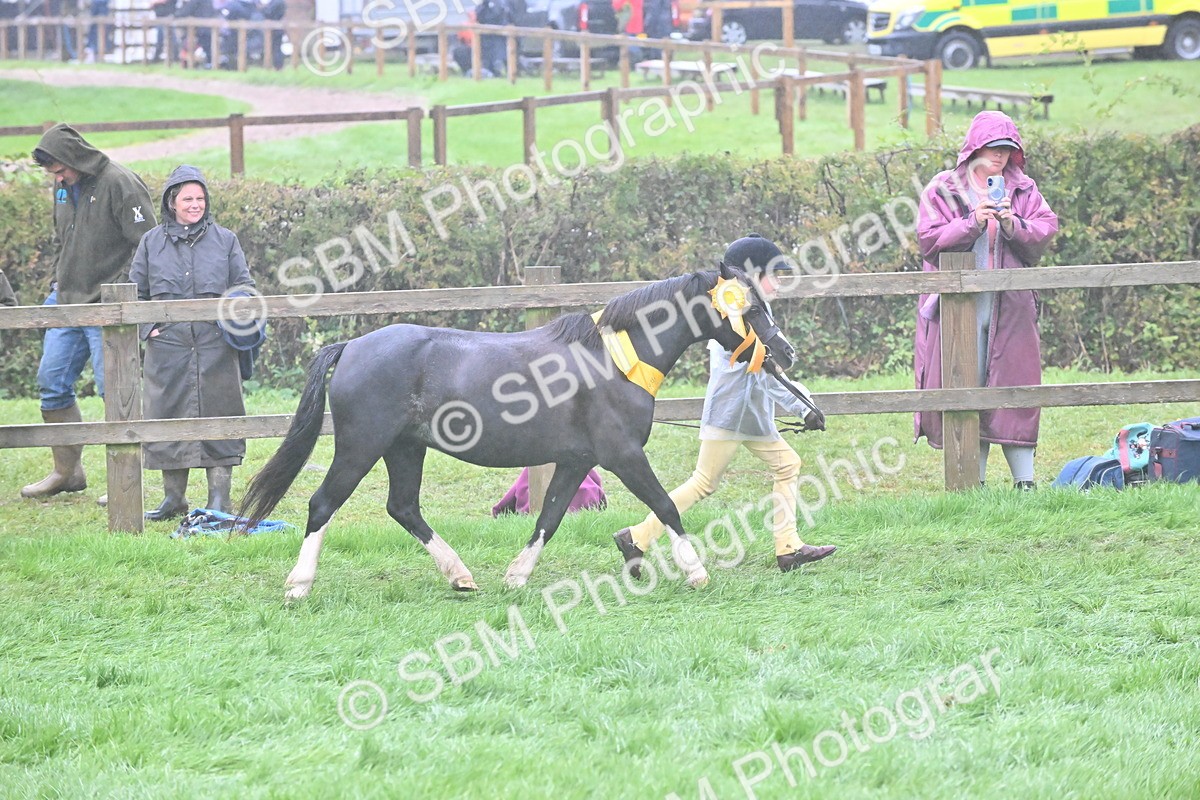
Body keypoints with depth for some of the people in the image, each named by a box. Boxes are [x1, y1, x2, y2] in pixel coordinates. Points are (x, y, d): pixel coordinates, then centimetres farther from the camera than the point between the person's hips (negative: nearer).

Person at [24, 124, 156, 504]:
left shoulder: (119, 185, -13)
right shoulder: (63, 188, 12)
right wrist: (57, 285, 14)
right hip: (67, 304, 8)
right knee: (52, 383, 8)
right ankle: (67, 471, 19)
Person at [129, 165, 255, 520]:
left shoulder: (224, 240, 9)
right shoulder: (152, 243, 9)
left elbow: (244, 285, 11)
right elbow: (136, 292, 12)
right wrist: (148, 327, -2)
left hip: (215, 348, -1)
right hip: (167, 348, 1)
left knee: (218, 415, -1)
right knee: (168, 417, 3)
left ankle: (220, 498, 5)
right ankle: (173, 497, 13)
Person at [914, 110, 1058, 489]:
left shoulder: (1024, 190, 13)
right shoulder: (942, 189, 5)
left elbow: (1046, 229, 3)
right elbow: (930, 239, -5)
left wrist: (1014, 226, -15)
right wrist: (972, 223, -16)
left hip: (1011, 305, 2)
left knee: (1015, 385, -2)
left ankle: (1024, 480, -1)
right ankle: (973, 482, 1)